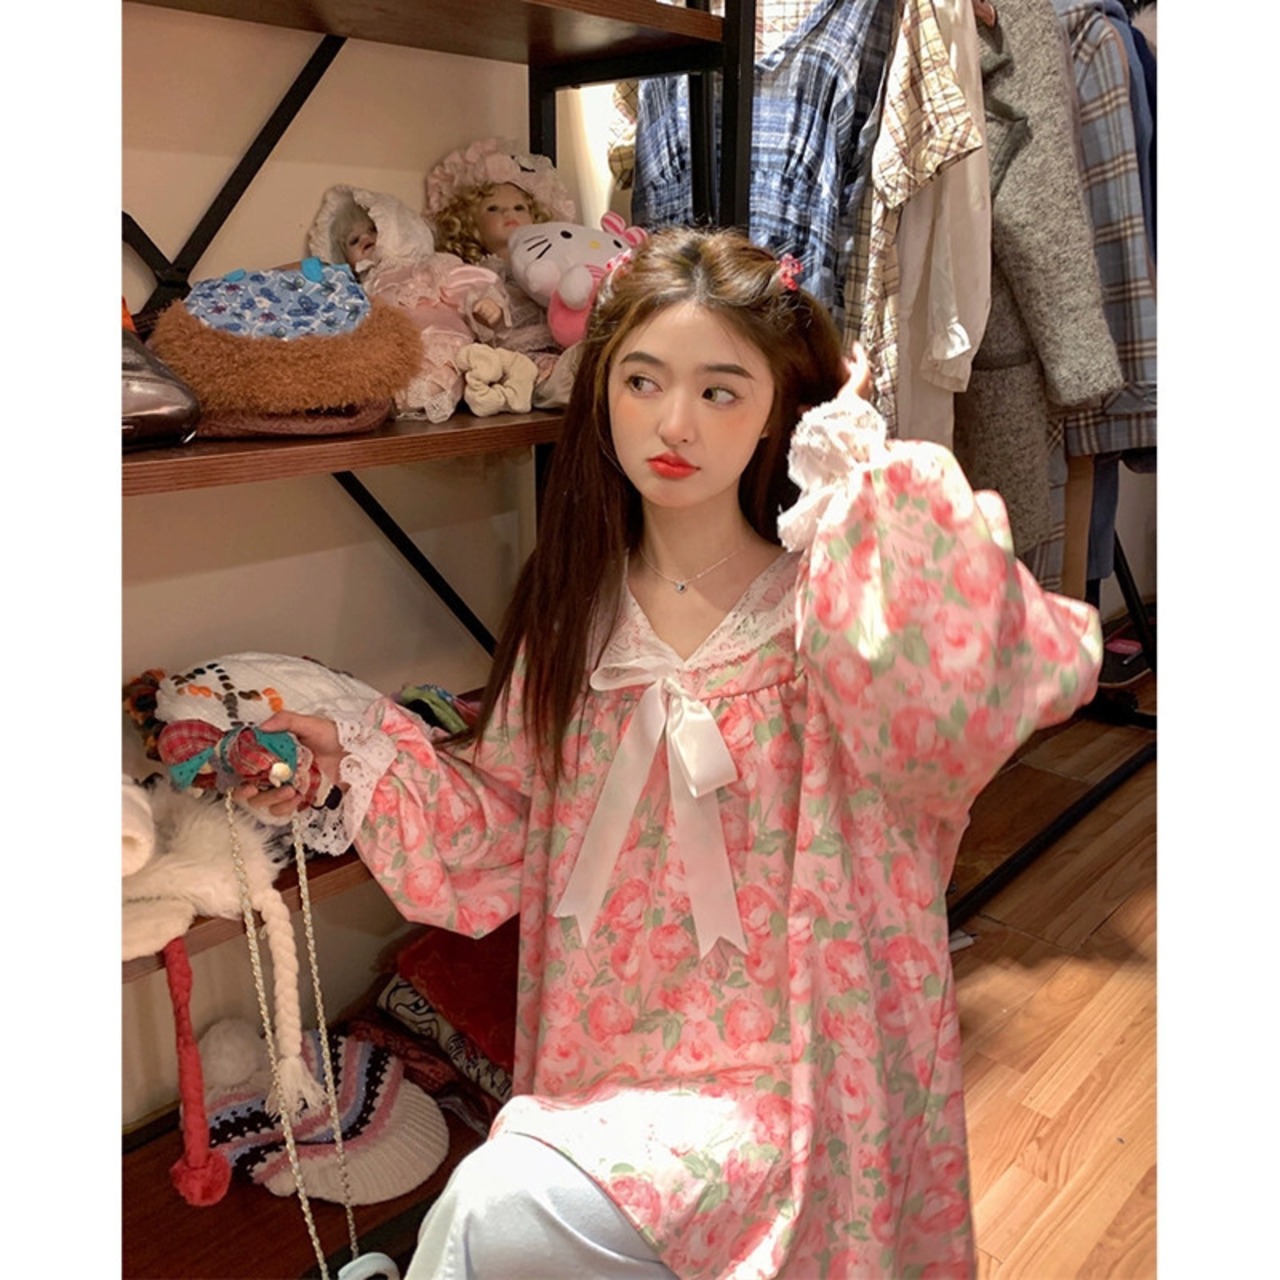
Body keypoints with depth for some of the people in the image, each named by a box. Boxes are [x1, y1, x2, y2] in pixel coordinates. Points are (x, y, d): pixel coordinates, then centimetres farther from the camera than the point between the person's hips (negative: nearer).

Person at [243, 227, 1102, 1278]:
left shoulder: (826, 608, -13)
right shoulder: (576, 610, 2)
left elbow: (966, 696, -36)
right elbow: (502, 836, 9)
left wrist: (864, 471, -26)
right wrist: (363, 753, -5)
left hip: (778, 1069, -5)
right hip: (603, 1056, 6)